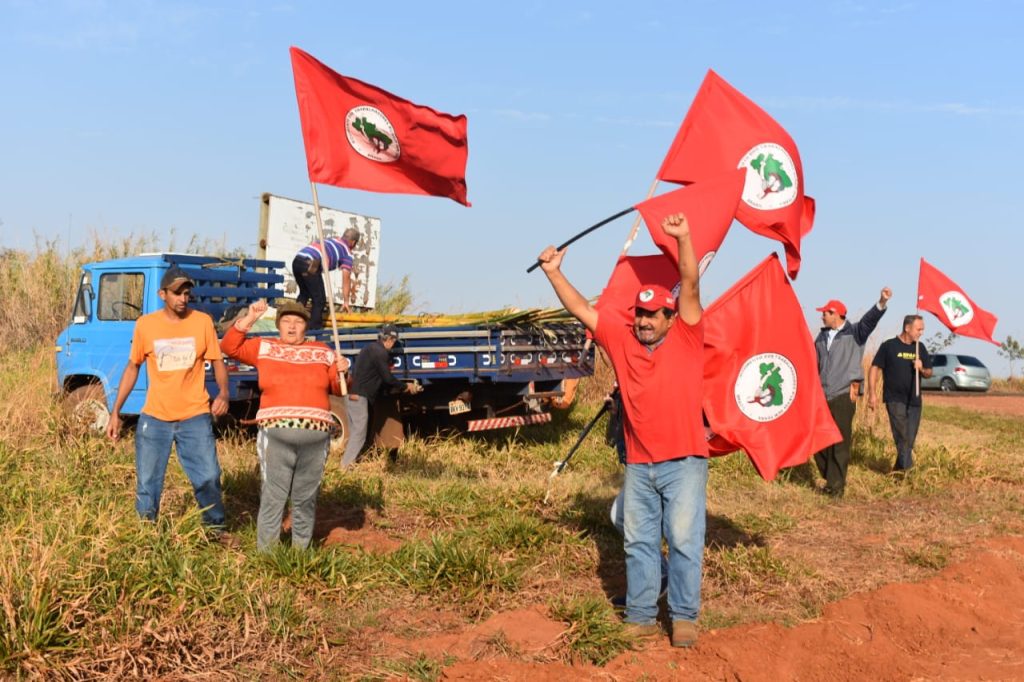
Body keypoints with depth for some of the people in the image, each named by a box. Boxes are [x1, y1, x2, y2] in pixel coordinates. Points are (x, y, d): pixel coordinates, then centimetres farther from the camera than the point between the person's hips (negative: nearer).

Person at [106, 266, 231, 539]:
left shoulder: (202, 322, -3)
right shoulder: (145, 324, -1)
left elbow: (217, 361, 2)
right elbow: (132, 367, 8)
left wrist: (223, 392, -17)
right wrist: (115, 412, 6)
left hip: (194, 417, -1)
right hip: (154, 418, 1)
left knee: (208, 477, 1)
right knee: (147, 483, 9)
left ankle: (216, 529, 21)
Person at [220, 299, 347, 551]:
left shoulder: (323, 353, 16)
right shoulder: (263, 347, 12)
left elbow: (339, 389, 18)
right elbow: (229, 347, 3)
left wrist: (342, 372, -3)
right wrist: (248, 319, -4)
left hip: (316, 436, 2)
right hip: (276, 434, -2)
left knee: (306, 498, 8)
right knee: (273, 496, -5)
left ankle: (301, 551, 18)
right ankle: (266, 553, 3)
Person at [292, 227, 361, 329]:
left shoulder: (330, 240, 33)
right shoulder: (347, 253, 13)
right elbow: (346, 278, 9)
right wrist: (346, 301, 12)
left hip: (297, 260, 7)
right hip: (310, 264, -7)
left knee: (304, 293, 29)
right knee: (319, 300, 6)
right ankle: (314, 328, 7)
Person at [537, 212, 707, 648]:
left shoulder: (687, 338, -1)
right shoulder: (621, 340, 8)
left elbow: (690, 287, -12)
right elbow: (581, 309, 8)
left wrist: (683, 239, -22)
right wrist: (554, 273, 2)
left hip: (684, 462, -4)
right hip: (638, 465, 4)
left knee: (684, 540, -3)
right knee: (638, 542, 8)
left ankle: (684, 617, 7)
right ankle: (641, 617, 16)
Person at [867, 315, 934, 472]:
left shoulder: (920, 348, 11)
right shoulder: (888, 346, -4)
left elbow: (929, 373, 16)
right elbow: (875, 369, -4)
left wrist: (921, 369, -8)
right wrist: (872, 393, -11)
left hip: (914, 400, 5)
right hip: (895, 399, -5)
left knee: (909, 439, 8)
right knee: (903, 437, -14)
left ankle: (898, 469, 22)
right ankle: (907, 468, -16)